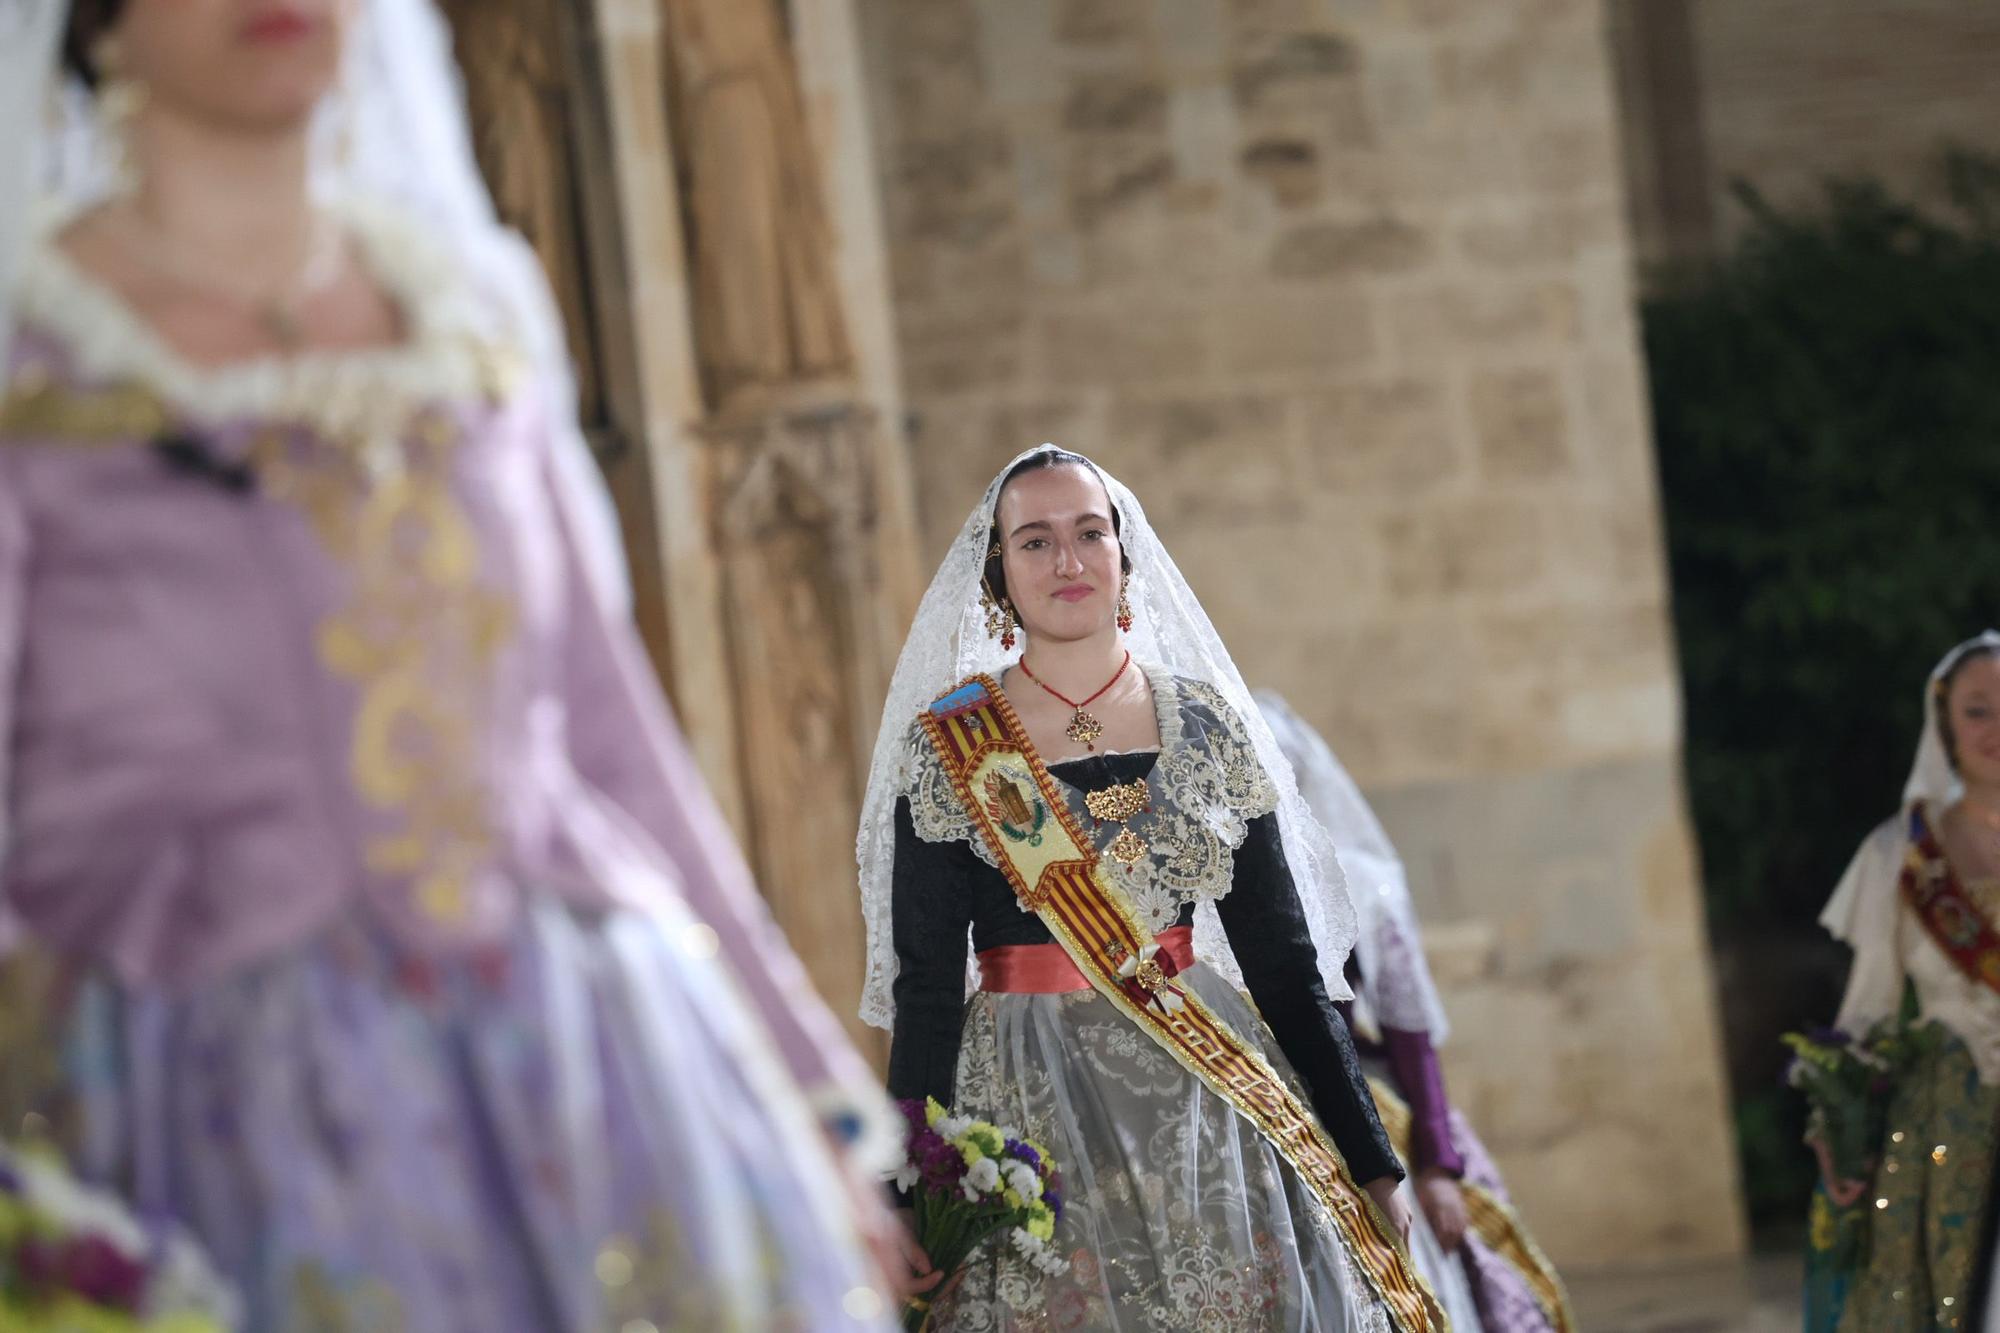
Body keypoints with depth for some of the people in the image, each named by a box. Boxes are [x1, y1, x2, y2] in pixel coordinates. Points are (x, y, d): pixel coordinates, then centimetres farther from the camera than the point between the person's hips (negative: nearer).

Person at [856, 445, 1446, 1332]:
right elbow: (925, 989, -3)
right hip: (1031, 1108, -2)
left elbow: (1286, 960, 5)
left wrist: (1371, 1162, 2)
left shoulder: (1207, 722, 4)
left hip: (1207, 1101, 2)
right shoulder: (948, 745, -2)